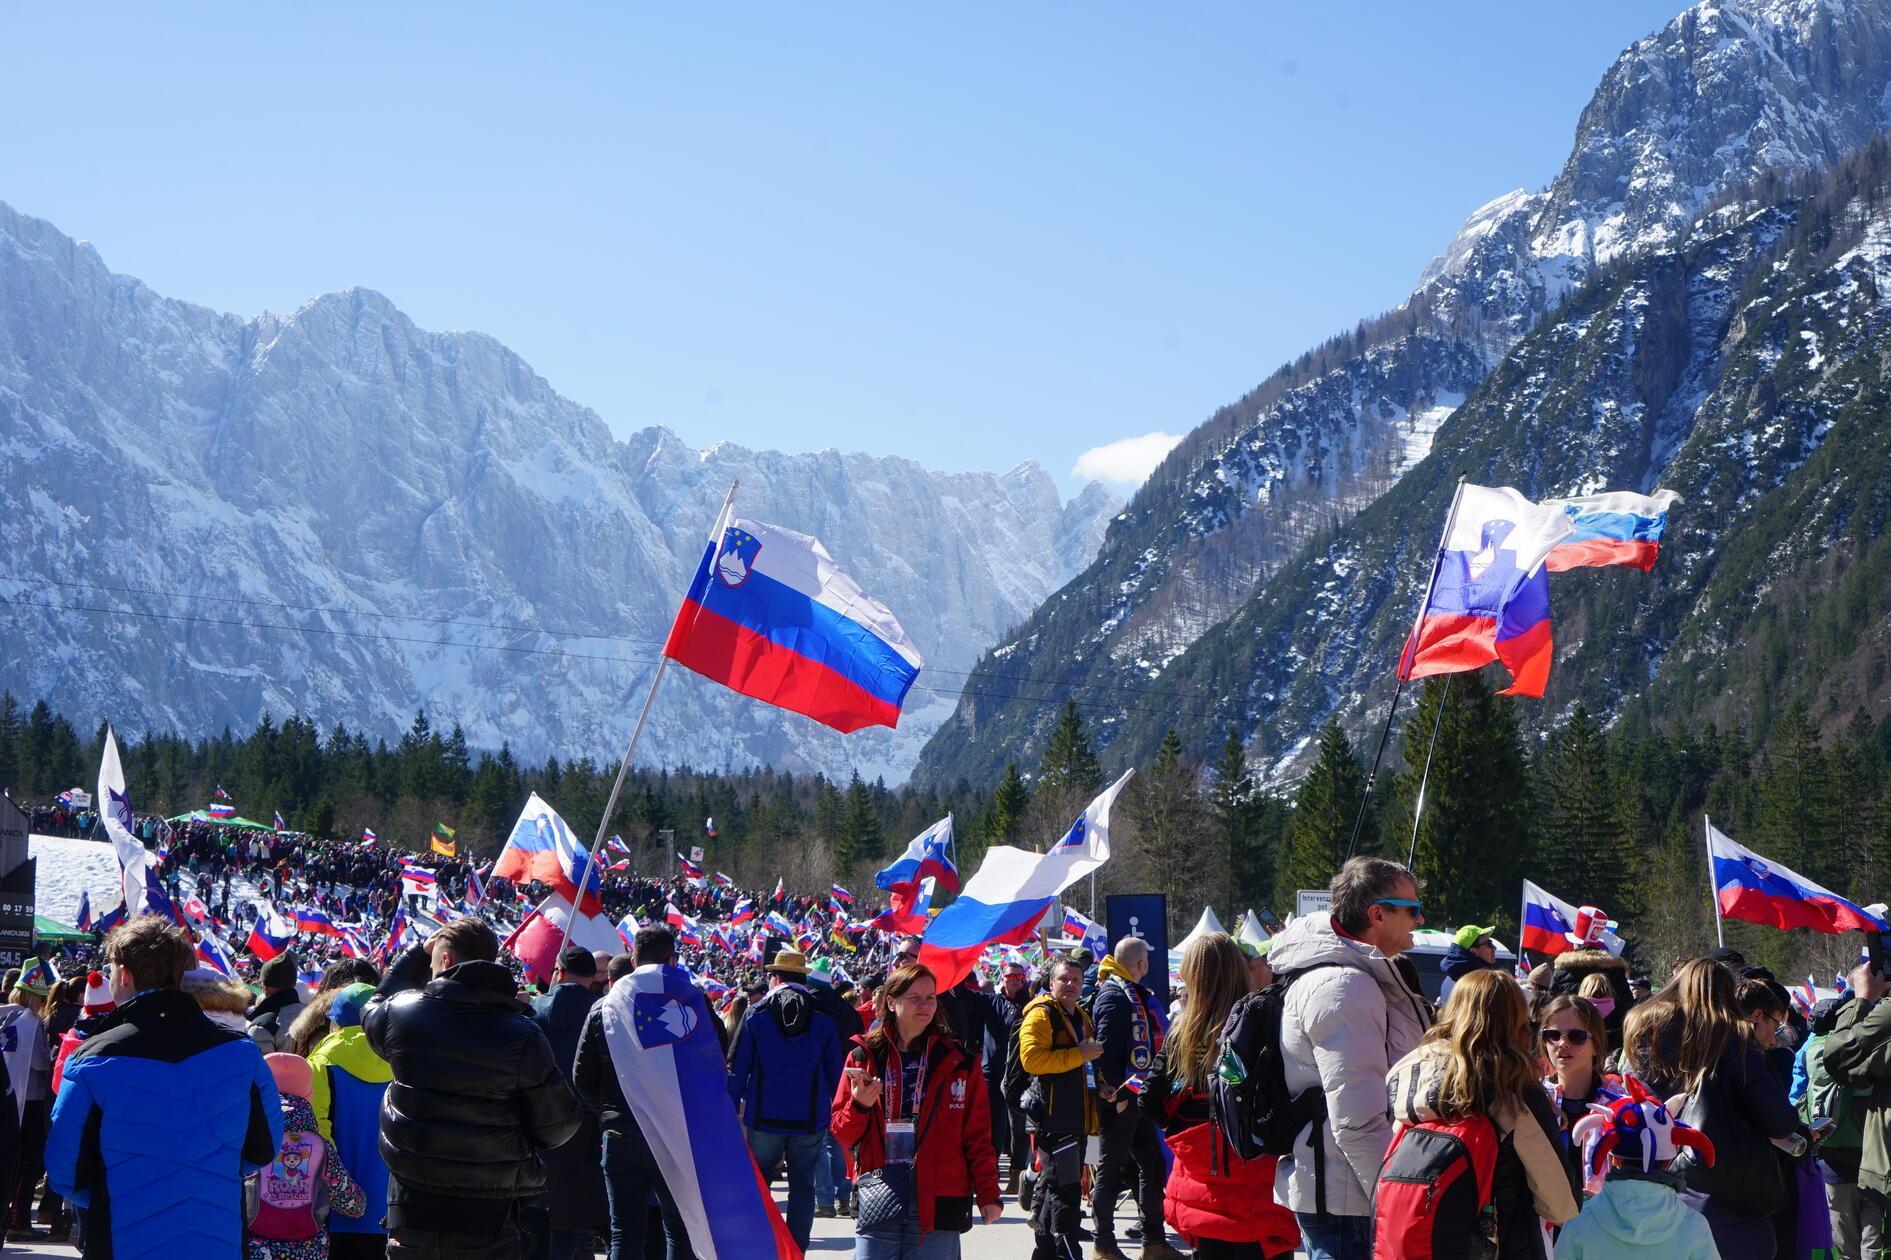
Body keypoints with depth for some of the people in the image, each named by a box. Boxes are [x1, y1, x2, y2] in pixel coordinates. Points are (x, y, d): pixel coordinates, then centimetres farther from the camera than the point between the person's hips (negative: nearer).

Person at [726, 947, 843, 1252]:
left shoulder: (756, 1015, -3)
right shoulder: (823, 1020, 1)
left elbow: (737, 1069, -2)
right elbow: (835, 1074, 4)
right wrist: (839, 1113, 15)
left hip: (765, 1118, -1)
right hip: (810, 1120, 1)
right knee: (802, 1186, 7)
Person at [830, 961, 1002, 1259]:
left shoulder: (959, 1061, 6)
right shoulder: (864, 1057, 8)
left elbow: (978, 1135, 5)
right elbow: (842, 1135, 10)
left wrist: (988, 1194, -1)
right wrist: (860, 1105, -10)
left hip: (938, 1201, -1)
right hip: (877, 1199, 1)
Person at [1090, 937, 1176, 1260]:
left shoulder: (1138, 995, 17)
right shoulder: (1114, 996, -15)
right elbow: (1107, 1048, -21)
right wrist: (1118, 1092, -21)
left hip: (1137, 1096, 10)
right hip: (1119, 1097, -10)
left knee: (1152, 1164, 13)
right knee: (1111, 1169, -2)